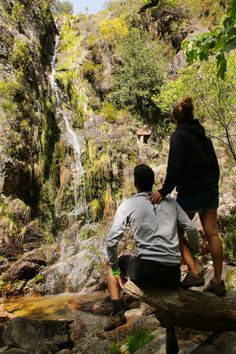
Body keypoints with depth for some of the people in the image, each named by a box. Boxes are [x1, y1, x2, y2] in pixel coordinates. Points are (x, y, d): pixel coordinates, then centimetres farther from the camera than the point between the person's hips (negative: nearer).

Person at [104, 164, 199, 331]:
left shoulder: (128, 205, -1)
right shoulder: (170, 201, 10)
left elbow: (112, 241, -5)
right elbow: (191, 229, 9)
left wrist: (115, 269, 8)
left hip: (146, 270, -5)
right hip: (173, 274, 5)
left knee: (111, 264, 21)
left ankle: (117, 312, 8)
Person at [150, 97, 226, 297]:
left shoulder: (179, 135, -8)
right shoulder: (204, 136, 14)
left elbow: (175, 167, -19)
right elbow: (214, 165, 17)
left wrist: (165, 191, -17)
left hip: (190, 193, -7)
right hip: (211, 190, 7)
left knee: (177, 231, 9)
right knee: (212, 234, 7)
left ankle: (194, 272, 0)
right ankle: (218, 281, 13)